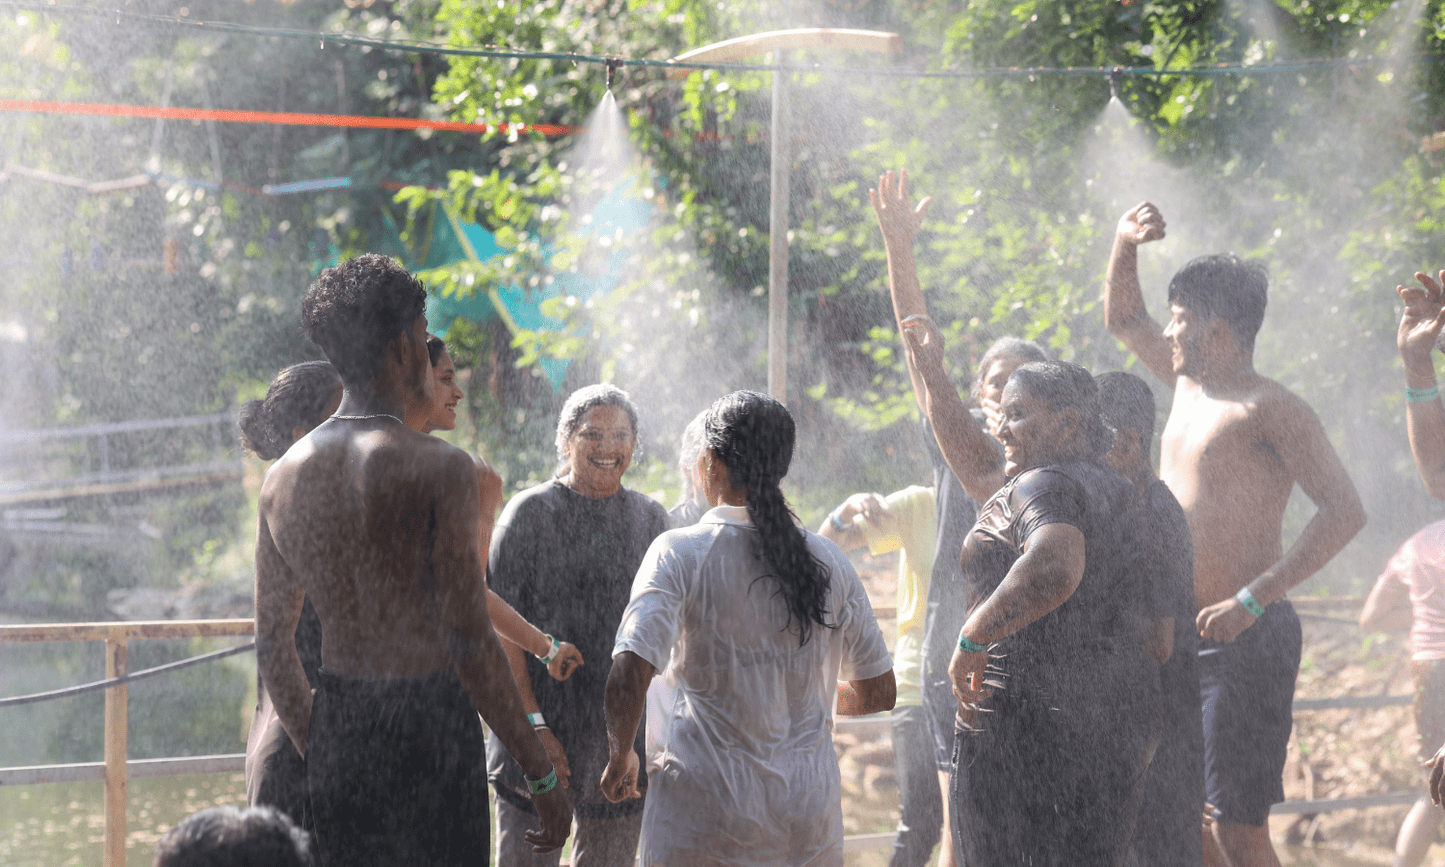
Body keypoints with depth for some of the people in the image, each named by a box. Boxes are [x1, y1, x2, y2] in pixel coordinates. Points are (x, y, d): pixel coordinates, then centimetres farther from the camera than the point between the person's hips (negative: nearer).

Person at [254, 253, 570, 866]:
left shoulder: (284, 476, 5)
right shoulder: (438, 469, -13)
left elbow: (271, 644, 11)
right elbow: (469, 644, -17)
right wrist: (542, 776, -10)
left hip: (337, 730, 6)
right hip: (429, 725, -6)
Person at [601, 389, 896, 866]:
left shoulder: (679, 553, -7)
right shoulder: (830, 564, 4)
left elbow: (628, 677, -18)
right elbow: (879, 692, 12)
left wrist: (620, 755, 0)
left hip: (702, 820, -3)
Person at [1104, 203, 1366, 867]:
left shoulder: (1270, 408, -10)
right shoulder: (1189, 384, 15)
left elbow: (1344, 511, -18)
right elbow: (1123, 318, 31)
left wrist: (1251, 601, -23)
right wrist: (1125, 244, 13)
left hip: (1244, 640, -9)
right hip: (1176, 637, 9)